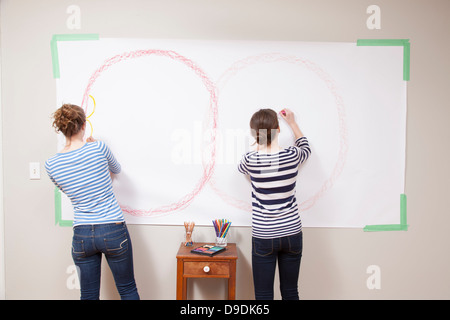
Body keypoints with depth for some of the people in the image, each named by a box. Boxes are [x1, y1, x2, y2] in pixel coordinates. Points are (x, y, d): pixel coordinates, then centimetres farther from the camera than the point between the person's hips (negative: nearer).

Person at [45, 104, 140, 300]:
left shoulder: (51, 165, -3)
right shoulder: (99, 148, -11)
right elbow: (116, 169, 11)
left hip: (82, 235, 3)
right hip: (113, 231, -2)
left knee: (89, 295, 18)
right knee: (128, 291, 16)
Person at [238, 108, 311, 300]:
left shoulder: (250, 160, -12)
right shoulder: (292, 156, -8)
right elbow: (305, 148, 17)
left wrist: (259, 144, 19)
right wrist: (292, 123, 27)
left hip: (263, 237, -2)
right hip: (292, 234, 2)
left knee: (263, 296, 9)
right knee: (290, 293, 17)